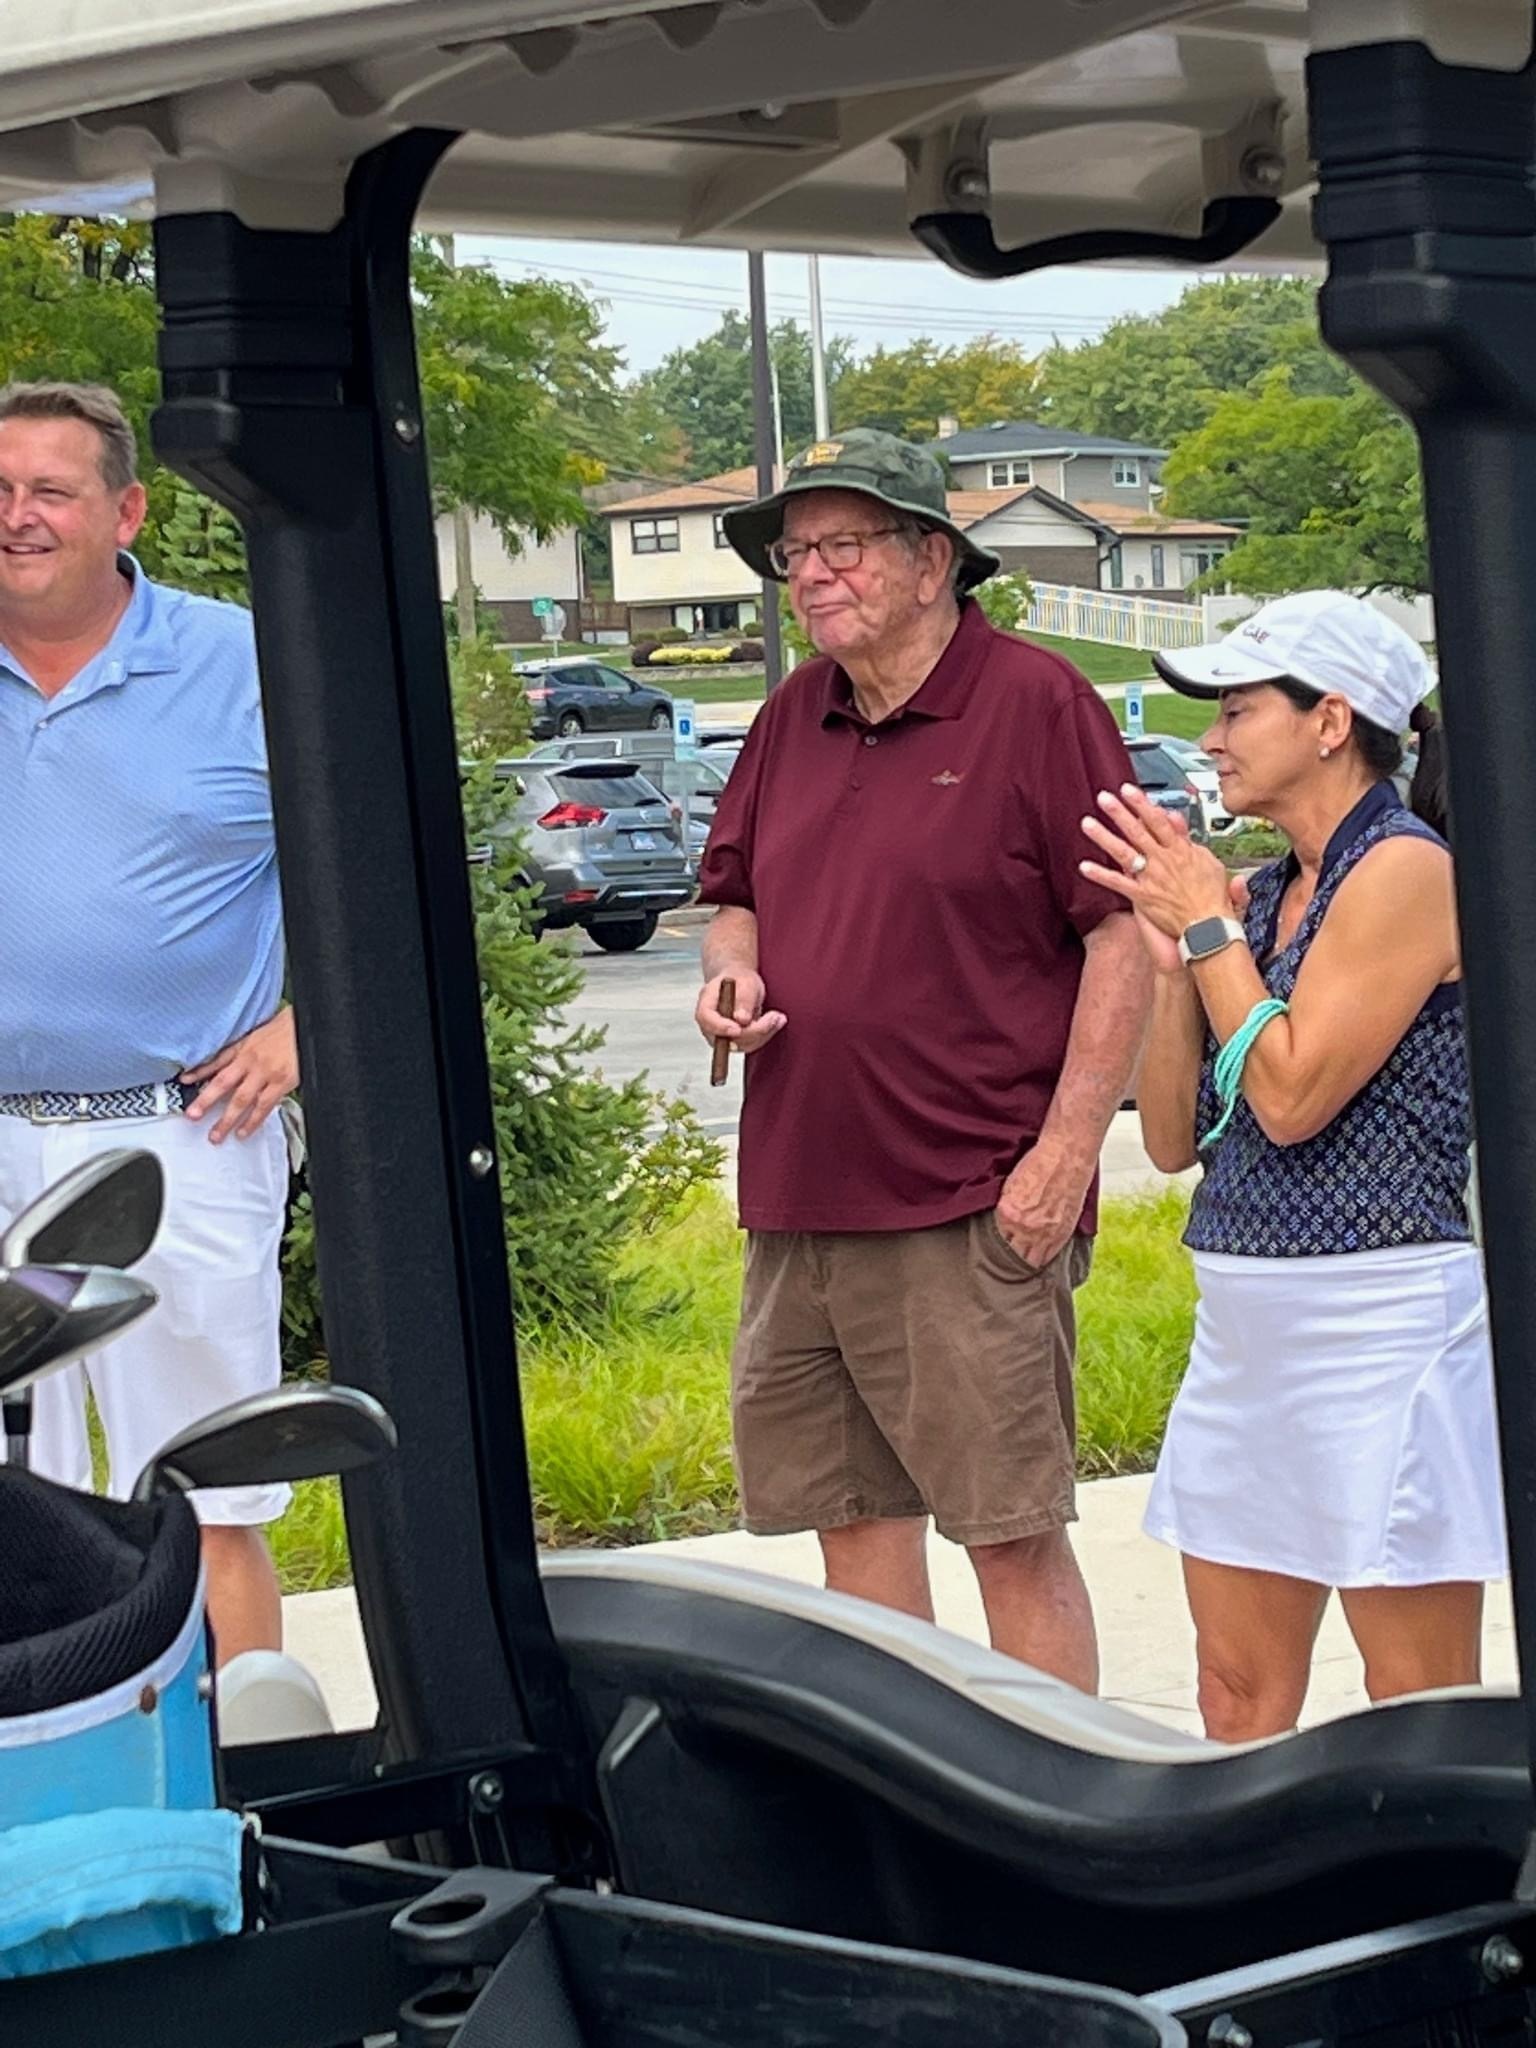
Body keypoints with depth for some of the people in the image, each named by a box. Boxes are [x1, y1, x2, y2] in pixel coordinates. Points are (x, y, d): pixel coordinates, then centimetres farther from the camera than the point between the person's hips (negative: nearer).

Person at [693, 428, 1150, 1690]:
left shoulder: (1036, 705, -6)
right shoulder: (795, 716, 13)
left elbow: (1125, 934, -10)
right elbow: (738, 896, 26)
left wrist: (1066, 1150, -15)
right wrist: (734, 969, 2)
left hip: (971, 1209, -7)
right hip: (797, 1203, 7)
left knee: (1014, 1534, -3)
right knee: (852, 1517, 14)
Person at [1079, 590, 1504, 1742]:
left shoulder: (1406, 870, -10)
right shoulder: (1262, 896, 13)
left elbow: (1292, 1097, -18)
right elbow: (1173, 1137, 12)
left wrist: (1208, 925, -7)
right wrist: (1174, 957, 1)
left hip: (1380, 1324, -9)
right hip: (1245, 1326, 9)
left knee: (1424, 1725, -1)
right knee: (1240, 1695, 12)